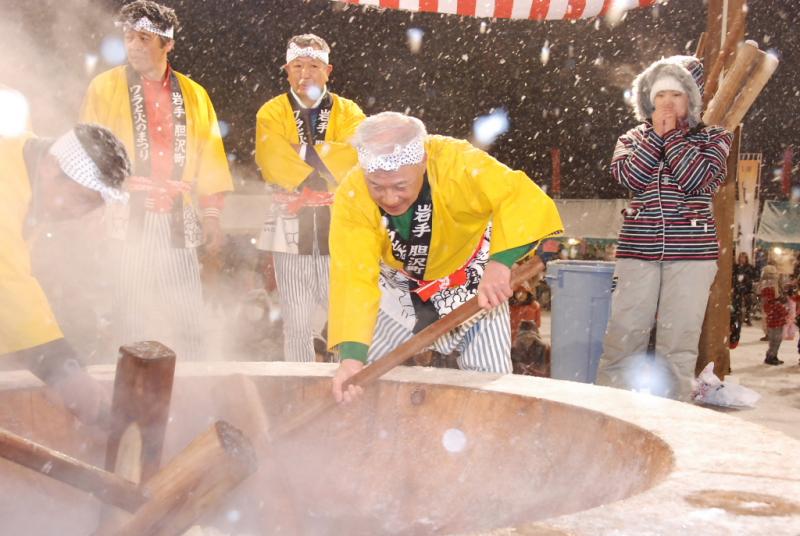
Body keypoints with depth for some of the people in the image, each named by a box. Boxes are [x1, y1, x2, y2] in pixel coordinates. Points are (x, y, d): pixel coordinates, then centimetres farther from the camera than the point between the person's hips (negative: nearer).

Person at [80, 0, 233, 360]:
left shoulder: (193, 94, 12)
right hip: (126, 220, -2)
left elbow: (209, 157, 12)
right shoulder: (105, 87, 5)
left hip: (178, 223, 2)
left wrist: (212, 214, 6)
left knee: (186, 323, 2)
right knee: (132, 321, -2)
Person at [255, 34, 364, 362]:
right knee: (296, 322, 4)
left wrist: (304, 151, -12)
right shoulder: (271, 113, 6)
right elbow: (275, 165, -10)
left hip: (338, 224, 1)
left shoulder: (348, 112, 9)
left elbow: (356, 156, -10)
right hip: (291, 226, -1)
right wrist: (329, 169, -11)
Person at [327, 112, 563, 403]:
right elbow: (353, 278, -33)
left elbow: (523, 197, -41)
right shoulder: (351, 197, -30)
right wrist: (351, 356, -44)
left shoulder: (457, 162, -35)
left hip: (471, 283, -1)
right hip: (398, 287, 2)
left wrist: (501, 262, -55)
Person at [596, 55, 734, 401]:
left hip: (691, 252, -1)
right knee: (623, 338, -2)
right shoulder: (633, 139, 15)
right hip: (638, 249, 1)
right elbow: (631, 177, -6)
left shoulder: (712, 137, 9)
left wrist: (672, 135, -4)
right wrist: (656, 133, -4)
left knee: (678, 345, -1)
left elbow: (698, 179, -10)